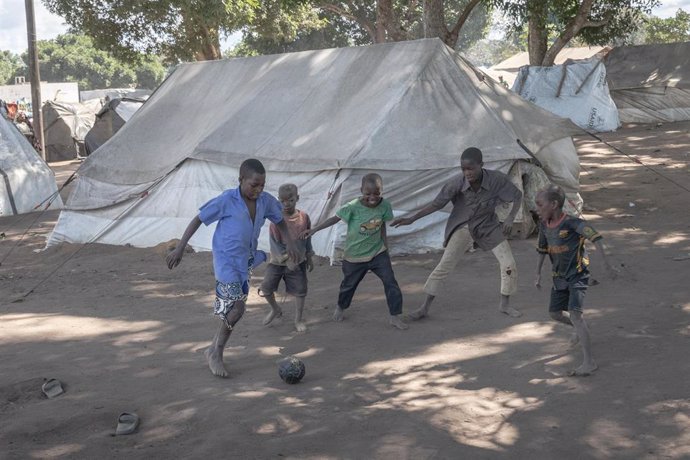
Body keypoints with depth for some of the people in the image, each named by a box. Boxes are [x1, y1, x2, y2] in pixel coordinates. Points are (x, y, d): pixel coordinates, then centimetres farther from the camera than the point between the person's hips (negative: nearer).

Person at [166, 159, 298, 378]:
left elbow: (279, 220, 16)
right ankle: (215, 352, 9)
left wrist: (289, 241, 1)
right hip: (226, 261, -6)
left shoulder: (266, 201, -4)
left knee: (233, 308, 12)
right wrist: (180, 248, -12)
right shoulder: (226, 201, -18)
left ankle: (216, 350, 30)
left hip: (246, 261, 6)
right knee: (237, 308, -11)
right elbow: (198, 219, -10)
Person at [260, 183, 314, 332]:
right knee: (266, 288, -1)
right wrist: (286, 259, -24)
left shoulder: (304, 217, -6)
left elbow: (307, 239, 6)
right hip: (278, 261, -1)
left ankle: (298, 320, 23)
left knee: (300, 291, 4)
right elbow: (275, 243, -16)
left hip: (298, 262, 2)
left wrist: (309, 258, 10)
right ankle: (275, 310, 28)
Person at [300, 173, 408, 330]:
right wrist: (314, 230, -15)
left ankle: (395, 317, 7)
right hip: (355, 255, -2)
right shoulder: (353, 207, -24)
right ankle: (340, 307, 48)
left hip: (378, 252, 2)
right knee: (349, 284, 19)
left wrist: (385, 243, 4)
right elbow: (335, 218, -14)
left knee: (391, 283, -6)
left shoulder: (384, 205, -14)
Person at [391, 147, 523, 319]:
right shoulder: (456, 184, -29)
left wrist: (510, 218, -26)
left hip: (488, 226, 2)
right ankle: (424, 308, 0)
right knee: (444, 266, -10)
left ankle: (505, 304, 21)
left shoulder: (497, 179, -28)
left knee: (509, 264, -2)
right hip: (463, 227, -1)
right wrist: (411, 219, -27)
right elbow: (437, 203, -20)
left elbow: (518, 196, -12)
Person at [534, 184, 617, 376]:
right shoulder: (544, 224, 0)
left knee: (574, 313, -20)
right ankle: (580, 330, 45)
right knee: (554, 313, 14)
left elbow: (595, 237, -29)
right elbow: (542, 249, 14)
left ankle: (589, 361, -18)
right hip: (560, 276, 8)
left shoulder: (571, 222, -22)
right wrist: (538, 273, 16)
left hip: (577, 274, -8)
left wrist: (606, 262, -35)